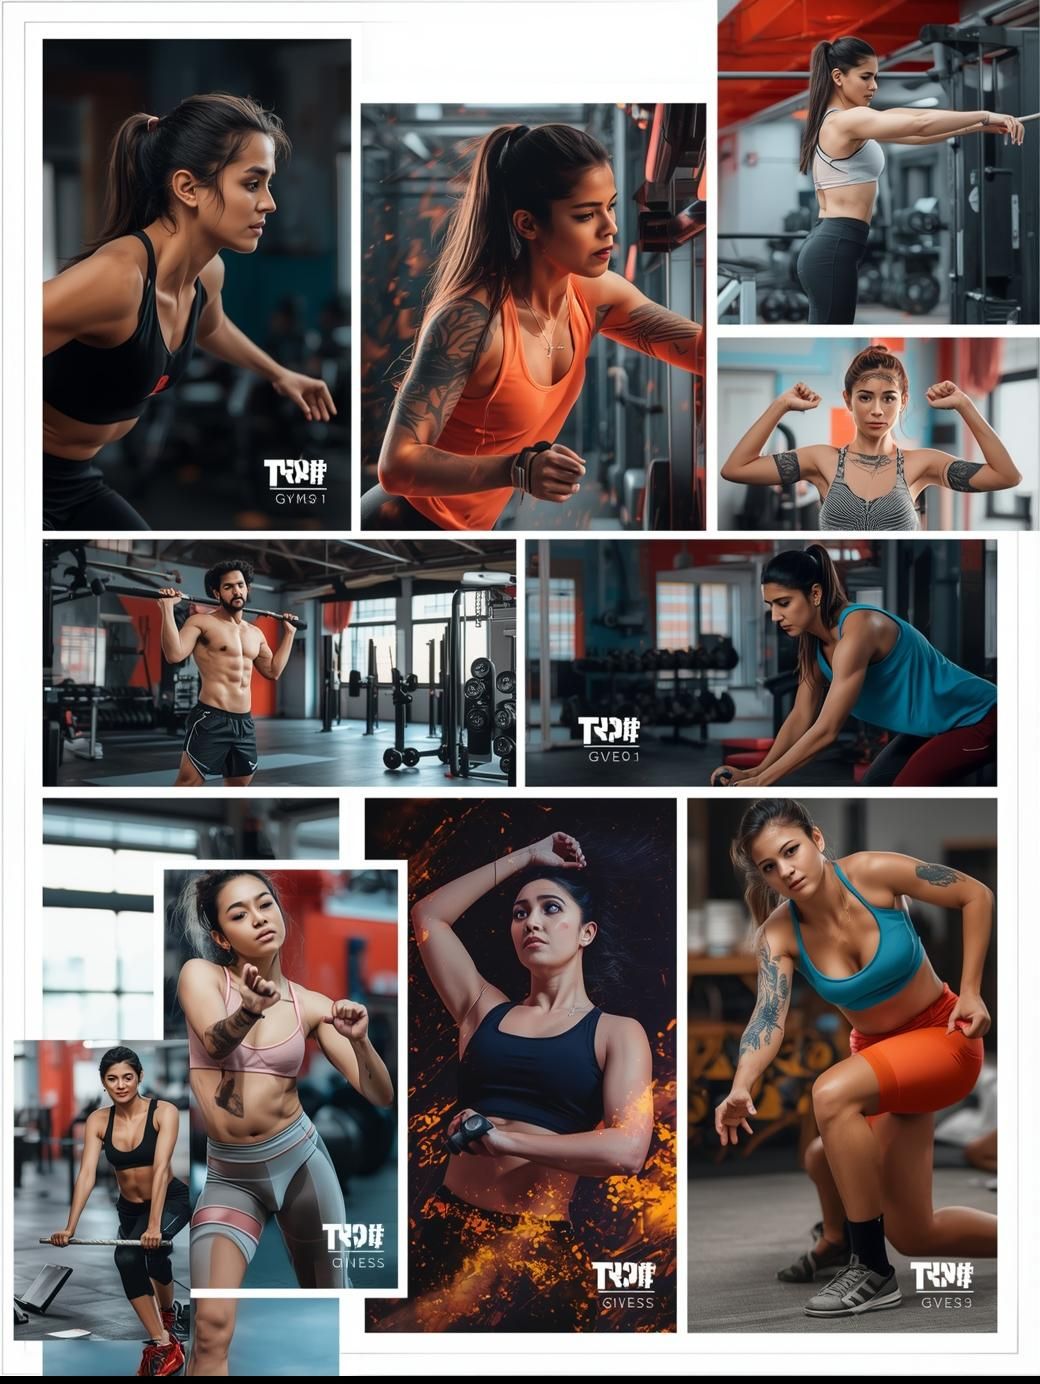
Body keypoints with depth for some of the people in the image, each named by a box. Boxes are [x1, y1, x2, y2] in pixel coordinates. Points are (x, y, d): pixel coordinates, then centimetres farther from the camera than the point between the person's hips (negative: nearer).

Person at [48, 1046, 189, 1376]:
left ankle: (166, 1312, -5)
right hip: (129, 1208, 5)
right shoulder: (98, 1121, -8)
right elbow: (87, 1173, -16)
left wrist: (154, 1225, -39)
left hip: (170, 1200, -5)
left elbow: (160, 1169, -29)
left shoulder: (163, 1113, -20)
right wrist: (70, 1227, -27)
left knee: (137, 1252, -30)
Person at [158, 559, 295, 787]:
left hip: (244, 723, 8)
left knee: (238, 785, 14)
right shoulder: (202, 622, -6)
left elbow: (273, 671, 27)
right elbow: (174, 654, -20)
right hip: (210, 720, -8)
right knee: (186, 783, -15)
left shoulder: (255, 633, 17)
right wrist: (167, 609, -25)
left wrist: (289, 633, 29)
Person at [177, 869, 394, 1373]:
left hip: (300, 1159, 2)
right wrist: (248, 1011, -46)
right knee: (212, 1329, -16)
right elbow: (215, 1041, -25)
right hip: (229, 1174, -2)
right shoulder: (200, 974, -4)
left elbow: (380, 1096, -2)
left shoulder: (311, 1005, 1)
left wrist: (360, 1041, -22)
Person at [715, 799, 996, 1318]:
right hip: (878, 1051, 5)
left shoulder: (874, 872, -22)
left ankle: (871, 1271, -23)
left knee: (832, 1095, -33)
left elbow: (976, 896, -11)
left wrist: (971, 992, -15)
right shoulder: (780, 935, -14)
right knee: (913, 1236, 6)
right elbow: (769, 1017, -27)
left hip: (944, 1037, -5)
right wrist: (741, 1088, -45)